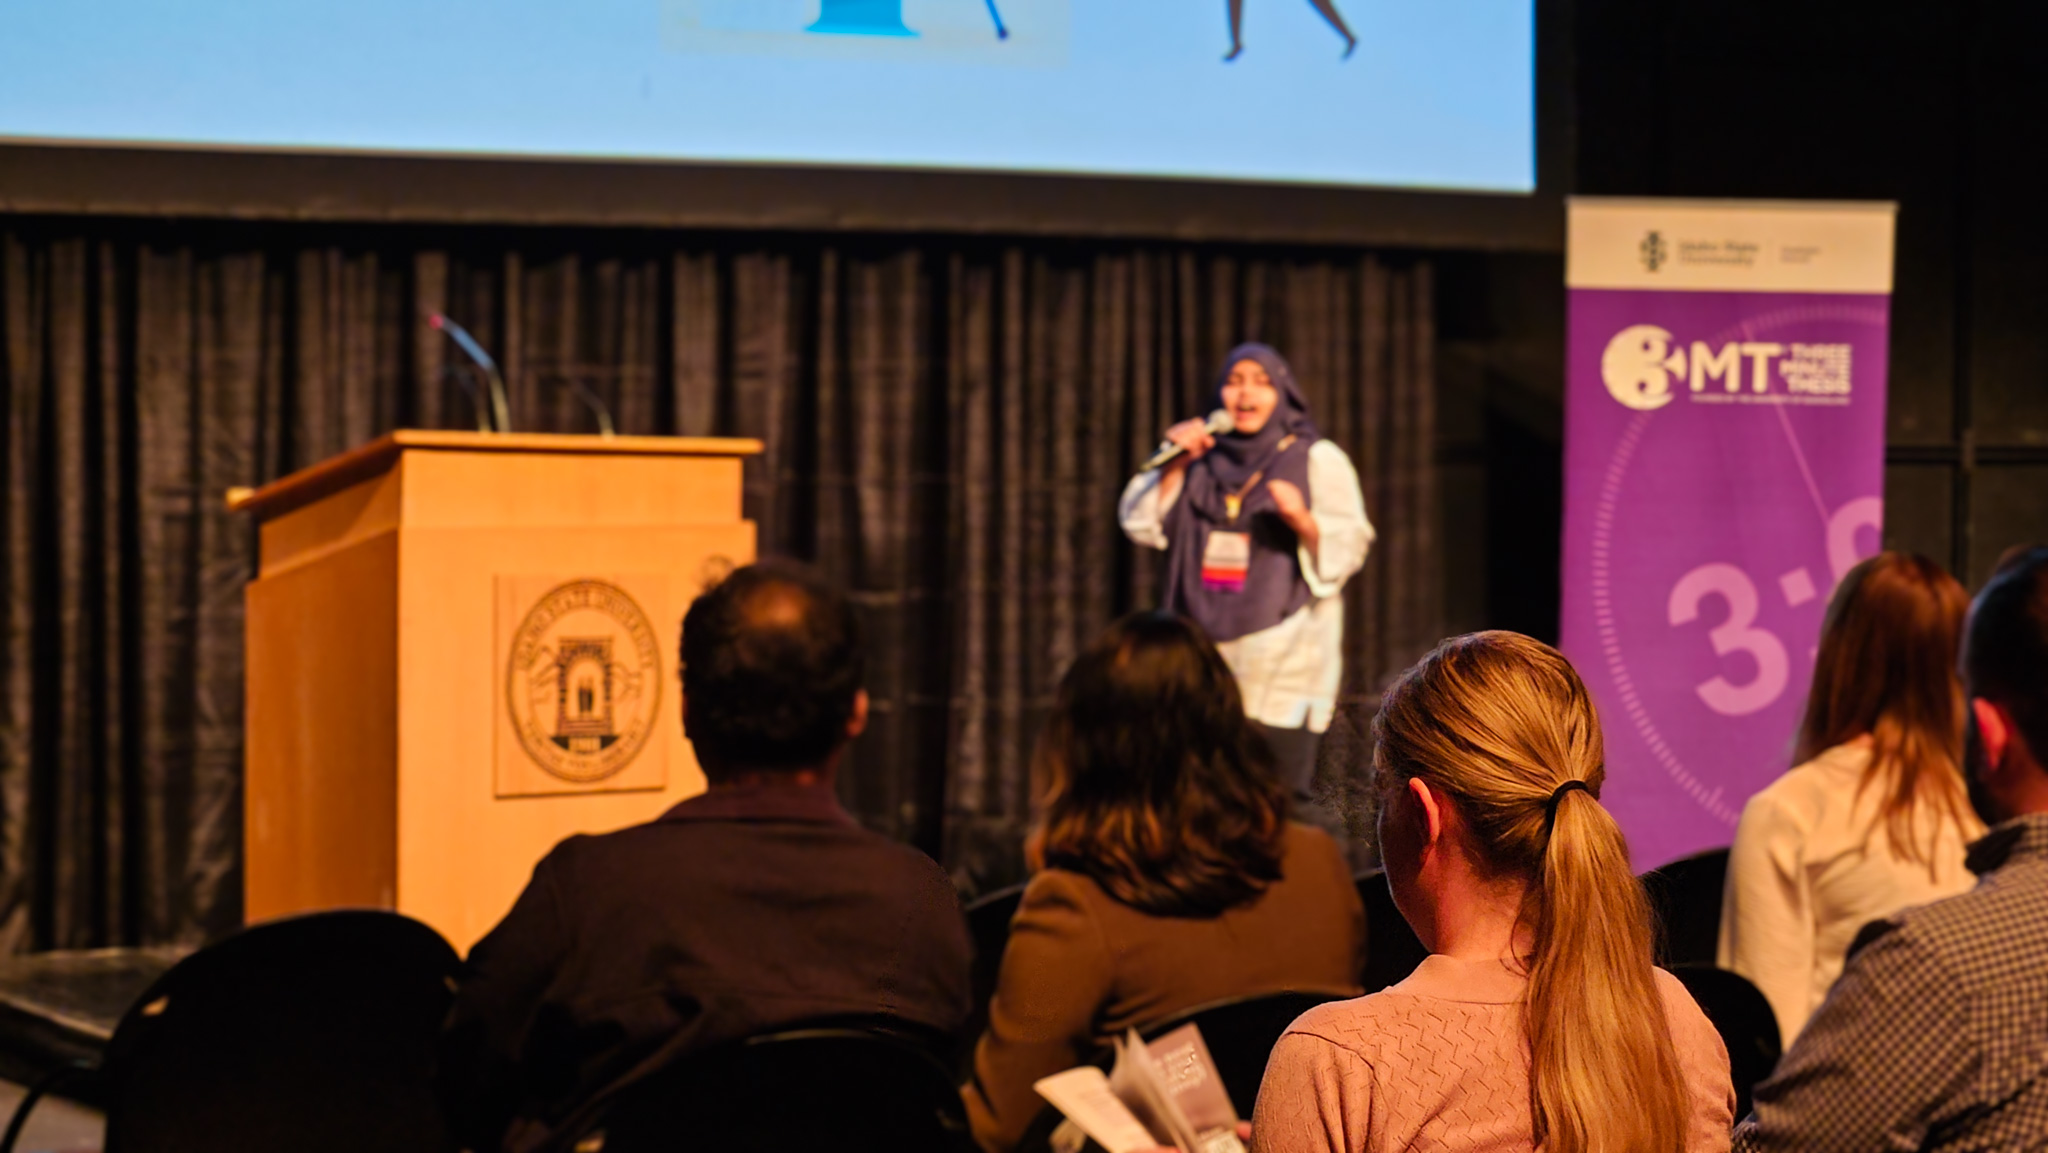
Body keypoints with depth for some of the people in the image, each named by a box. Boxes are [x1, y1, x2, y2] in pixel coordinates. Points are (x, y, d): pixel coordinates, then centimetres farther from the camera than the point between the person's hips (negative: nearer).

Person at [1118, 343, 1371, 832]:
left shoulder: (1318, 459, 5)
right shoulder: (1203, 459, 16)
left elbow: (1349, 548, -4)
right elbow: (1143, 525, 12)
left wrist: (1302, 521, -23)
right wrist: (1174, 466, -1)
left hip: (1282, 657, -4)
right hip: (1205, 652, 4)